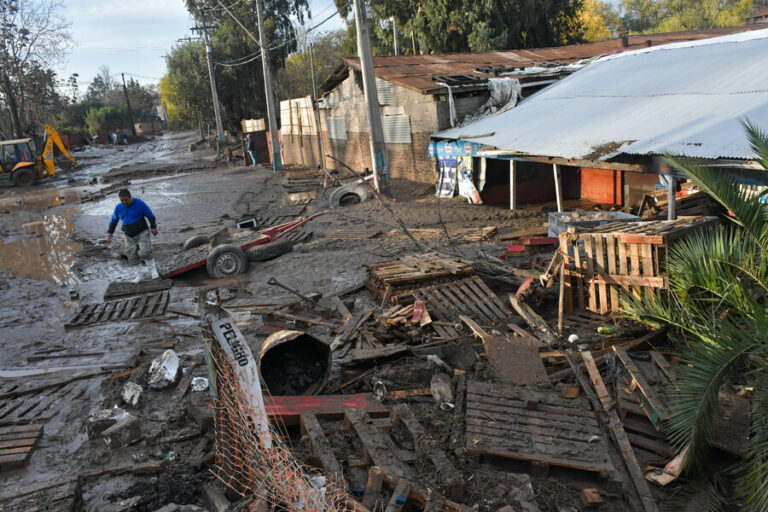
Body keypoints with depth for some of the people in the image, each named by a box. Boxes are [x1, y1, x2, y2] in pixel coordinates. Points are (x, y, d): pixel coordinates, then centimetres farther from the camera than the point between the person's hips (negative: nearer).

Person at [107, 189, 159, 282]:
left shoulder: (139, 204, -10)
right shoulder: (118, 207, 2)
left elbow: (151, 216, -3)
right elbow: (113, 220, 17)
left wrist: (153, 227, -12)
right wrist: (110, 232, 12)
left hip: (142, 233, -4)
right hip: (129, 236, 4)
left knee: (145, 252, -21)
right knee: (132, 257, 3)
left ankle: (152, 269, 0)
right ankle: (138, 275, 13)